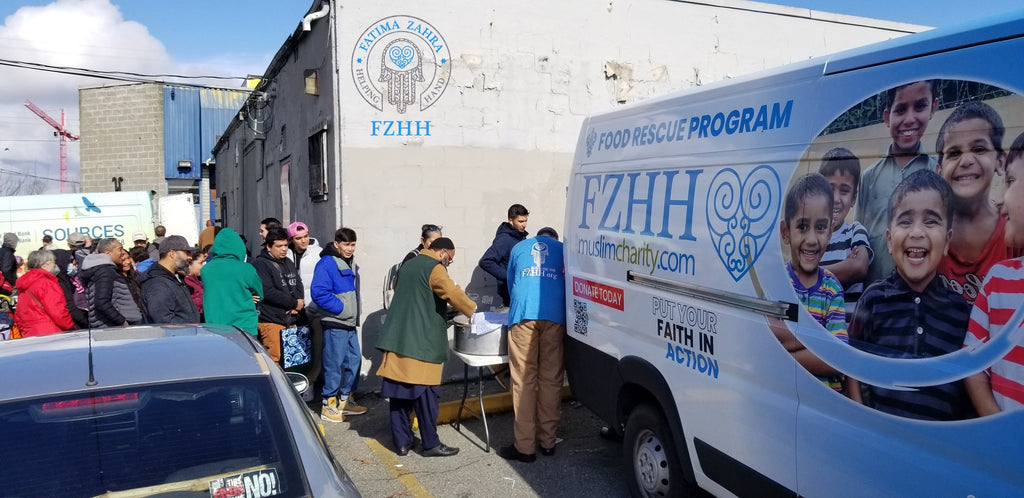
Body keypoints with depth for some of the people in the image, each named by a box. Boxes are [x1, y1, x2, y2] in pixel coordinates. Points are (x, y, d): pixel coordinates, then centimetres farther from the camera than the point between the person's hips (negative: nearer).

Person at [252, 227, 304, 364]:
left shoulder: (288, 263, 19)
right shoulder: (260, 264, -5)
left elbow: (298, 285, 18)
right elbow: (268, 292, -15)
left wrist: (298, 304, -3)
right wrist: (294, 303, -9)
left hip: (290, 320, 7)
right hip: (271, 321, -7)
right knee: (273, 361, -10)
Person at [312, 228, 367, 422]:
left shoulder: (351, 264, 15)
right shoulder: (327, 263, -13)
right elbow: (318, 293, -22)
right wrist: (341, 308, -18)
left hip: (350, 323, 9)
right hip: (335, 324, -9)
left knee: (354, 360, 13)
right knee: (334, 364, -3)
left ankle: (345, 401, 27)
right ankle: (328, 405, 9)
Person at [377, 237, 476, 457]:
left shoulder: (409, 264, 19)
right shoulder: (434, 268, -8)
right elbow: (454, 294, -18)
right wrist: (471, 309, -1)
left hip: (396, 339, 8)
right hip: (421, 343, -8)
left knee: (398, 391, 9)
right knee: (425, 394, 0)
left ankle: (401, 442, 16)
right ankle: (431, 444, 9)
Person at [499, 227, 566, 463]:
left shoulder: (518, 248, 25)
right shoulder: (562, 249, 22)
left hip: (522, 315, -1)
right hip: (554, 317, 1)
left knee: (524, 381, 0)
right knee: (551, 379, 8)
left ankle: (525, 446, 2)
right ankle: (547, 441, 16)